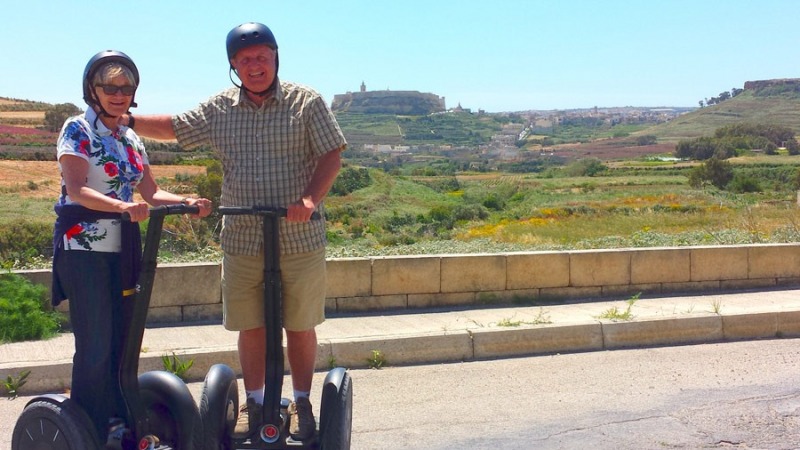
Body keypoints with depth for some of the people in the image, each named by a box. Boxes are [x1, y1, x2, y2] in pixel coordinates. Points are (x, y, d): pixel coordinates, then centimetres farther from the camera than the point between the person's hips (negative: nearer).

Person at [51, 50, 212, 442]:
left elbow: (151, 193, 12)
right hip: (84, 247, -6)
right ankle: (90, 436, 6)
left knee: (123, 343, 9)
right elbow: (77, 189, -19)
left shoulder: (131, 140, 14)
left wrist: (188, 202, -7)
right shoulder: (77, 130, -6)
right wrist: (123, 206, -36)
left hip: (122, 249, 7)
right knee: (96, 346, -6)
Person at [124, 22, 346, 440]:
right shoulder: (219, 108, 8)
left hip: (299, 238, -2)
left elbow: (331, 156, -4)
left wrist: (310, 200, -19)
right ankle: (255, 403, 27)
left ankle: (302, 403, 24)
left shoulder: (306, 101, -1)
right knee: (250, 326, 10)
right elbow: (172, 127, 18)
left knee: (300, 326, 7)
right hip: (241, 241, 3)